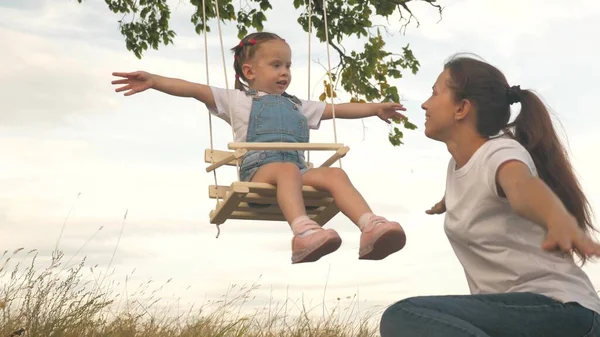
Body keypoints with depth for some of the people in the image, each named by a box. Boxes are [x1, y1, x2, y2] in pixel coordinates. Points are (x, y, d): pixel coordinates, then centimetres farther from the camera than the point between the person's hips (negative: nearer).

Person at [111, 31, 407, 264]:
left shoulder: (297, 105, 33)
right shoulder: (238, 100, 18)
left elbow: (337, 109, 34)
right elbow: (194, 90, 8)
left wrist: (375, 108, 27)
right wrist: (154, 81, -4)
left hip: (300, 169, 5)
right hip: (259, 168, -5)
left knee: (334, 174, -24)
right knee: (288, 170, -38)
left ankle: (371, 229, -45)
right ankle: (303, 233, -60)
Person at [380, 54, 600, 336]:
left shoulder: (500, 152, -13)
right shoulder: (458, 164, 11)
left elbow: (523, 186, -38)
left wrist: (560, 220, -59)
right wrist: (448, 202, 56)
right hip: (510, 309, 9)